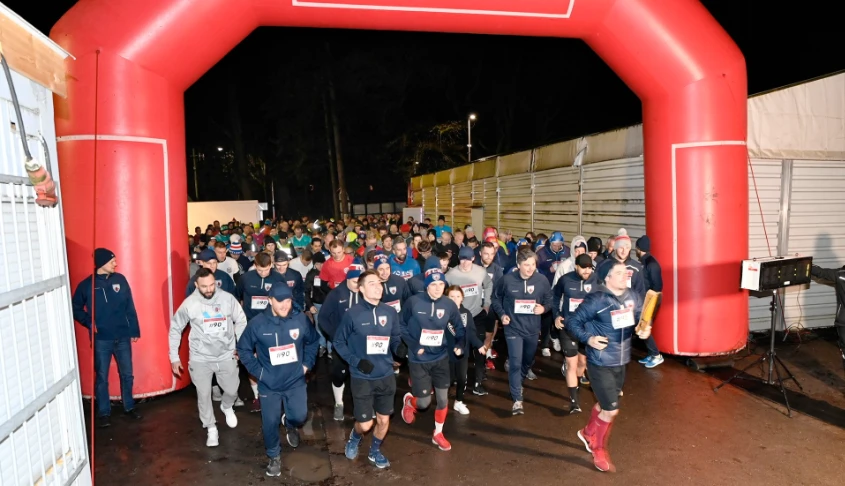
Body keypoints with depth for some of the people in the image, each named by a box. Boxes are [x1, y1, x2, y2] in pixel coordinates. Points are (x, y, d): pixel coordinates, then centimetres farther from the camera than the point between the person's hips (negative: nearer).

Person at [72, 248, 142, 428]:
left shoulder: (120, 280, 1)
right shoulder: (86, 285, -5)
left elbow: (130, 307, 4)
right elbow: (76, 309, 7)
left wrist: (135, 330, 4)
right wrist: (89, 322, -8)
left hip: (123, 337, 2)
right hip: (101, 339, -2)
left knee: (127, 374, 10)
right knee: (101, 377, 7)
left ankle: (129, 407, 26)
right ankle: (104, 413, 20)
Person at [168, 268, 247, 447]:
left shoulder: (228, 298, -11)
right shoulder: (189, 303, -13)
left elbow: (241, 321, 2)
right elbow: (175, 329, -1)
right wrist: (174, 357, -1)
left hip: (227, 356, 1)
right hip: (200, 359, -1)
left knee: (232, 391, 12)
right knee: (204, 395, 8)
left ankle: (227, 407, 48)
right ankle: (211, 429, 30)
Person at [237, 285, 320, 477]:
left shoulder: (301, 319, -11)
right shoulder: (257, 324, -14)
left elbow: (313, 341, 7)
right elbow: (243, 349, -1)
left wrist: (306, 364, 2)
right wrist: (257, 371, -6)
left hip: (295, 381, 1)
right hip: (269, 384, -1)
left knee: (300, 416, 6)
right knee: (270, 422, 5)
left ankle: (290, 424, 45)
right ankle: (274, 456, 30)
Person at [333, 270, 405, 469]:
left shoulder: (390, 312, -3)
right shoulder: (353, 314, -13)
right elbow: (338, 343, -4)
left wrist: (399, 347, -15)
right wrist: (356, 361, -16)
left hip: (386, 376, 4)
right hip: (362, 378, -3)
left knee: (384, 420, 15)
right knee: (365, 424, 3)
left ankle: (375, 452, 43)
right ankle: (354, 438, 39)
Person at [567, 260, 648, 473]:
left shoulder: (633, 297, -3)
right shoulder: (596, 300, -20)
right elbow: (572, 322, -13)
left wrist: (645, 330, -13)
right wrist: (588, 339, -25)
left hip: (621, 362, 7)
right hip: (600, 364, -7)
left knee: (605, 404, 24)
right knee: (611, 410, -2)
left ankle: (588, 433, 51)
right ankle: (599, 450, 22)